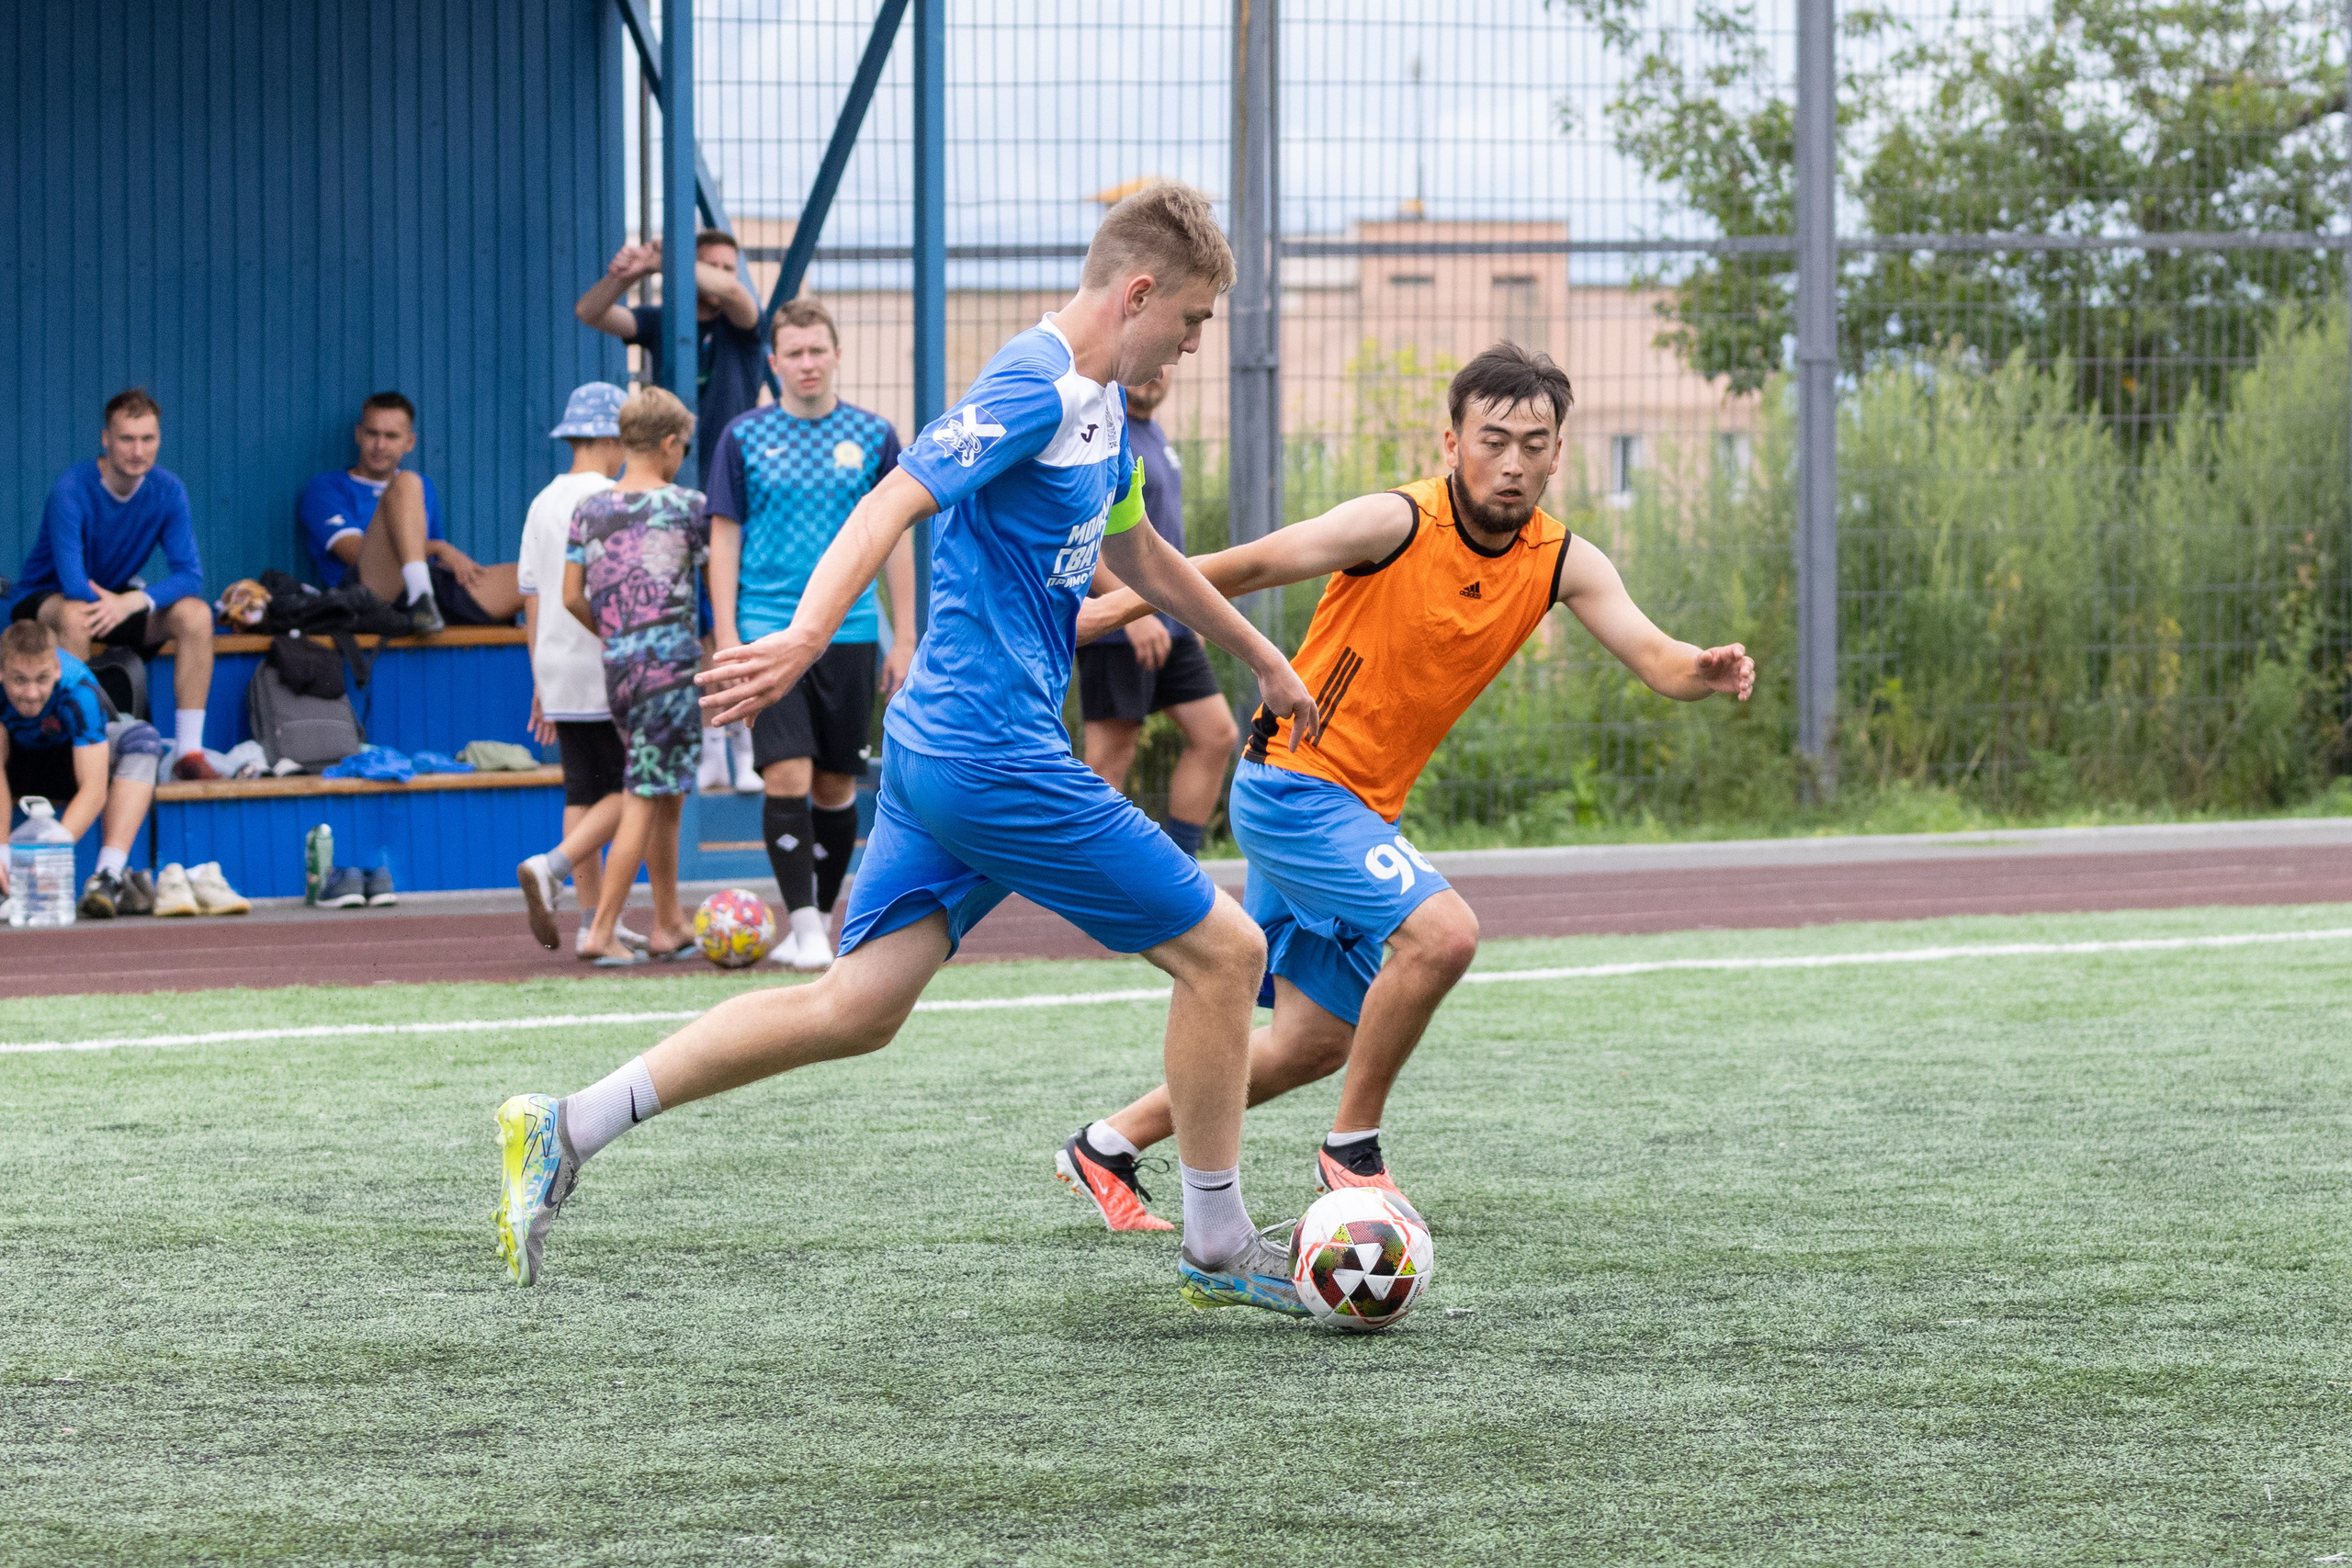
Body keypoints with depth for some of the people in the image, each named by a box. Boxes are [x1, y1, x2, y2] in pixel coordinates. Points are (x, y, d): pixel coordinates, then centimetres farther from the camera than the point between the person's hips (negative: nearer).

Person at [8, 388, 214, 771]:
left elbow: (190, 576, -17)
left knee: (196, 613, -20)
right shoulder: (72, 491, -26)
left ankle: (189, 750, -19)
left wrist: (133, 601, -33)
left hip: (117, 599, 5)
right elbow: (75, 585, -33)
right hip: (44, 600, -5)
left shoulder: (167, 491, -10)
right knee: (76, 616, -40)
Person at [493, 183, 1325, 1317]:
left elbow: (1138, 553, 34)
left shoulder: (1098, 404, 17)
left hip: (937, 749, 10)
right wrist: (806, 638, -40)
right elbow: (893, 503, -26)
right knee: (1224, 952, -1)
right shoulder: (1034, 386, -14)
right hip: (998, 753, -10)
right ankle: (1219, 1251, 11)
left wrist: (1261, 658, 42)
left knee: (855, 1008, 5)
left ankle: (565, 1131, 1)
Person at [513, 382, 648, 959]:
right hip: (607, 670, -7)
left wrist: (541, 682, 19)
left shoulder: (543, 503, 12)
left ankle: (594, 923, 7)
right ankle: (551, 868, -19)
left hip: (557, 670, 8)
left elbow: (531, 598, 14)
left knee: (584, 792, 9)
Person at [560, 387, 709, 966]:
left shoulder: (589, 510, 7)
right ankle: (602, 931, -8)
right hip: (670, 658, -6)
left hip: (617, 664, 6)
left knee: (664, 796, 16)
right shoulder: (686, 506, -5)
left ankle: (668, 926, 21)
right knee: (644, 799, -4)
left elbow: (573, 598, 6)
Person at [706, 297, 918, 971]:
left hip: (851, 633, 2)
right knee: (786, 776, -13)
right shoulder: (745, 437, 3)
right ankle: (802, 924, -10)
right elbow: (725, 537, 4)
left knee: (836, 784, 6)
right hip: (770, 631, -2)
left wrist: (904, 639, 4)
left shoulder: (873, 436, 6)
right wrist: (727, 636, -4)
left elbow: (896, 539, 9)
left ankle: (821, 919, 18)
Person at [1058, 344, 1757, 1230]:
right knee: (1442, 930, -27)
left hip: (1363, 808, 8)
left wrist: (1704, 671, -36)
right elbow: (1246, 568, -12)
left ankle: (1105, 1149, 29)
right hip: (1293, 783, -7)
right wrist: (1113, 612, -8)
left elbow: (1653, 659, -13)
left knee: (1317, 1041, 14)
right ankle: (1351, 1149, -10)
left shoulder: (1562, 565, -4)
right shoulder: (1396, 524, -20)